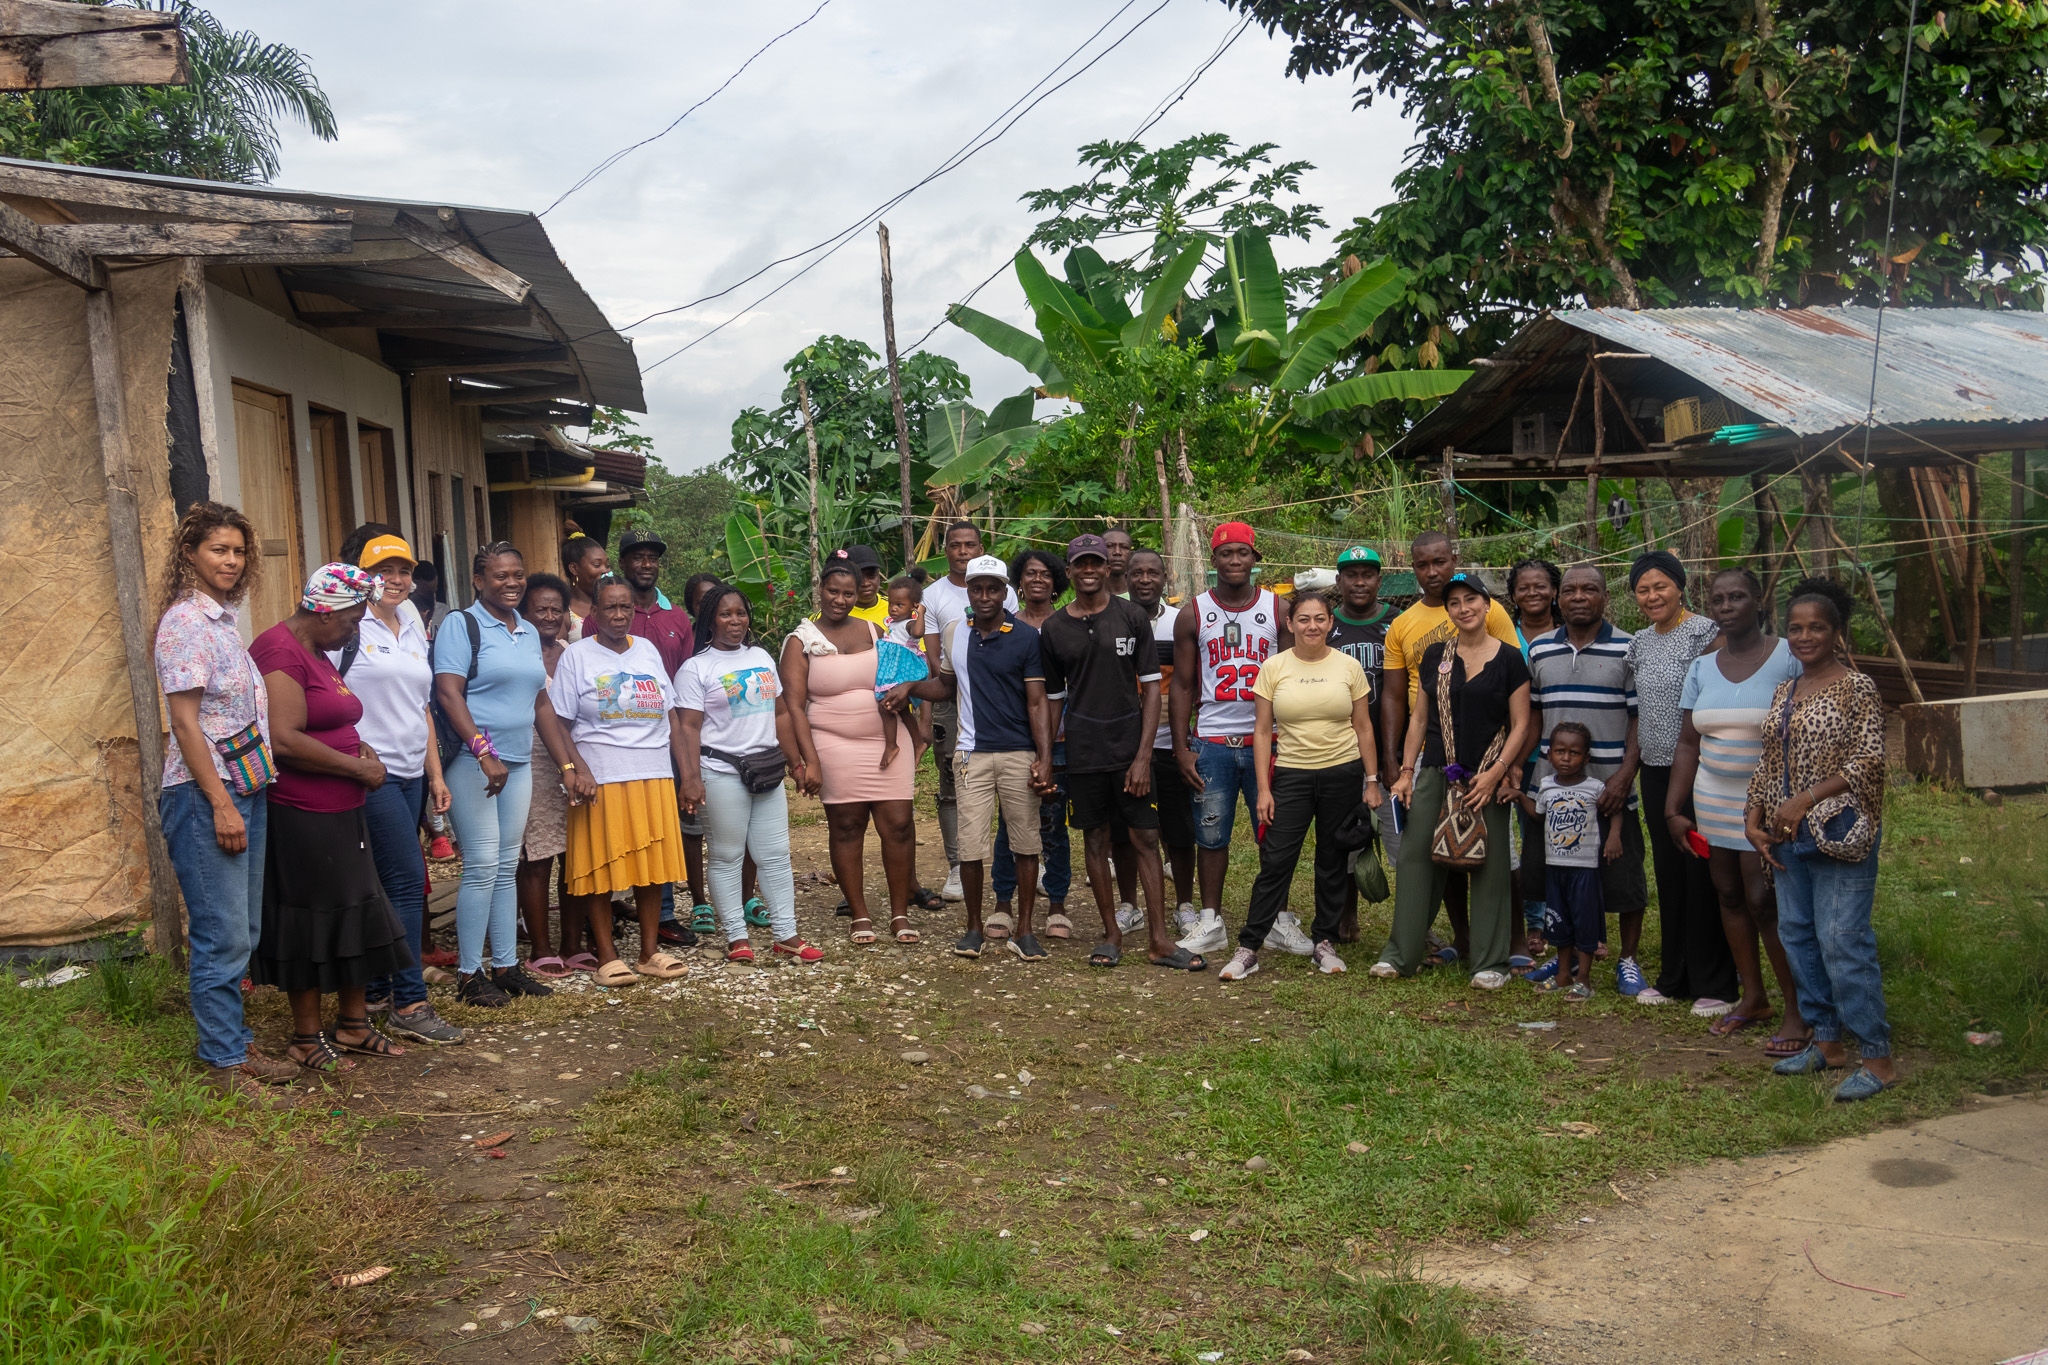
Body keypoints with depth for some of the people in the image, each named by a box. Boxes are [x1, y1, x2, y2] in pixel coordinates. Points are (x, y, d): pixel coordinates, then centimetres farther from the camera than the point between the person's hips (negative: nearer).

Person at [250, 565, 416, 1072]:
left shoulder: (317, 653, 17)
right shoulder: (281, 651, -16)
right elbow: (284, 739, -26)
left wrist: (362, 748, 10)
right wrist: (357, 767, -16)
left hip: (340, 812, 10)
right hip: (301, 816, -10)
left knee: (354, 915, 14)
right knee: (310, 923, 1)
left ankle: (353, 1022, 26)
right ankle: (307, 1037, 14)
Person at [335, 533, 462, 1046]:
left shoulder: (414, 633, 18)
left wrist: (435, 774, 18)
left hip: (410, 774, 7)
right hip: (370, 773, -7)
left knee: (385, 885, 11)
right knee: (408, 880, -10)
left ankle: (376, 991, 20)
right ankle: (409, 1004, -5)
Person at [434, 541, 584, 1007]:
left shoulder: (529, 633, 16)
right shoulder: (462, 625, -5)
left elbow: (541, 704, 19)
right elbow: (448, 693, -15)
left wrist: (568, 766, 13)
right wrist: (484, 752, -25)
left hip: (518, 763, 7)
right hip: (473, 762, -6)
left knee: (507, 868, 10)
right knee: (482, 866, -7)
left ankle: (506, 966, 17)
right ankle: (469, 975, 2)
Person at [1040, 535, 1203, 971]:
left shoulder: (1132, 617, 1)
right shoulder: (1054, 628, 6)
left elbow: (1151, 687, -1)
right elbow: (1054, 699, 11)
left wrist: (1143, 755, -8)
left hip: (1130, 746, -1)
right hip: (1083, 751, 2)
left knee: (1146, 838, -2)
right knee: (1096, 839, 7)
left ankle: (1159, 939, 3)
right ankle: (1112, 934, 17)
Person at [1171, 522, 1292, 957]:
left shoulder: (1277, 609, 5)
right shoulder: (1193, 613, 4)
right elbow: (1182, 686, 4)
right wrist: (1181, 747, -3)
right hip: (1211, 741, 0)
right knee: (1211, 835, 4)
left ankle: (1279, 919, 17)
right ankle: (1211, 923, 13)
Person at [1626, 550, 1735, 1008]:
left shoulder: (1705, 632, -9)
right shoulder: (1640, 642, 12)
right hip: (1656, 771, 7)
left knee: (1702, 873, -2)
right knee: (1668, 873, 12)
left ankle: (1713, 984, 9)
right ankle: (1673, 979, 22)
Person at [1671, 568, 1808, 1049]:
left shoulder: (1789, 658, -8)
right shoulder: (1702, 668, 8)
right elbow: (1688, 743, 9)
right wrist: (1673, 809, 5)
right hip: (1714, 800, 6)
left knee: (1764, 899, -10)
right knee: (1729, 894, 11)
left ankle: (1798, 1011, 3)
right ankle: (1753, 996, 26)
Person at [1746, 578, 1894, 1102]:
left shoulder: (1858, 687, -6)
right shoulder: (1784, 692, 14)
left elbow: (1868, 760, -13)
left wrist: (1806, 800, -19)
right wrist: (1753, 817, 6)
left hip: (1839, 832, -7)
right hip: (1787, 836, 7)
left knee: (1842, 941, -10)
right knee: (1797, 935, 10)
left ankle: (1879, 1058, -1)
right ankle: (1827, 1042, 22)